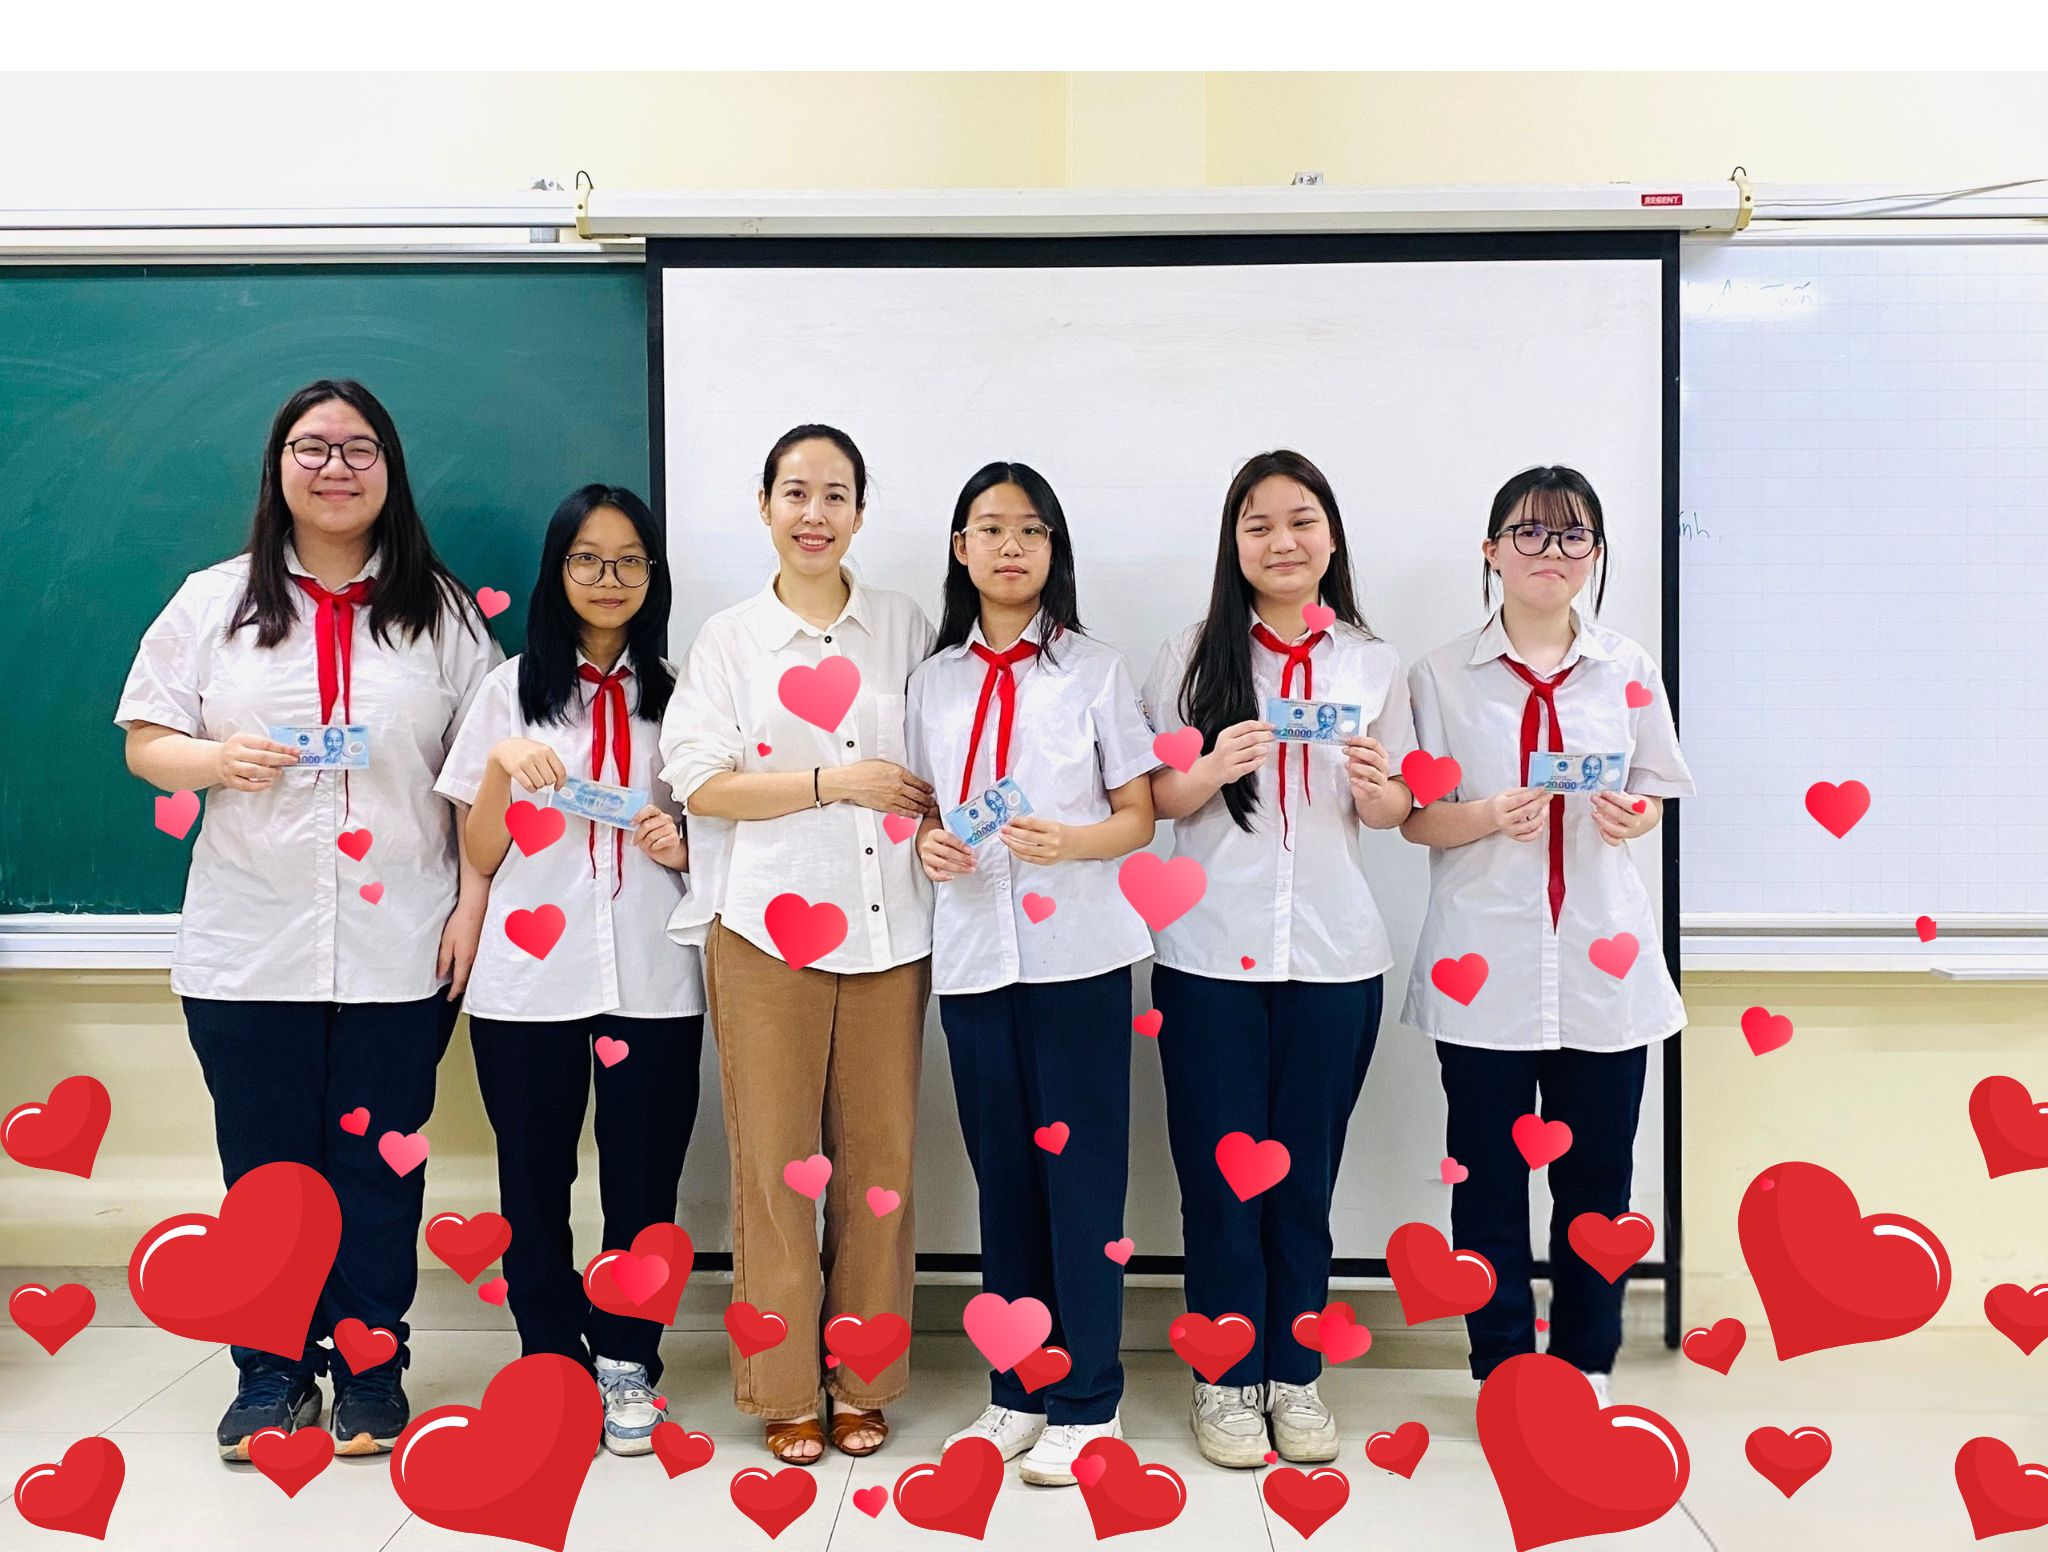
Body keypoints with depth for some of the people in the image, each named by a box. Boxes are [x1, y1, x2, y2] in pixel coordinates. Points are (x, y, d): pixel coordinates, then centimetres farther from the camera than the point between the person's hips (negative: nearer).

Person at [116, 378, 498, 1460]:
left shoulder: (442, 610, 6)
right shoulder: (215, 602, 7)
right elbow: (144, 742, 7)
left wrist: (473, 902, -3)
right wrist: (215, 760, -15)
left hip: (400, 948, -1)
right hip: (248, 946, 1)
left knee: (379, 1167, 7)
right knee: (263, 1166, 8)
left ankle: (371, 1369, 22)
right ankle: (271, 1374, 23)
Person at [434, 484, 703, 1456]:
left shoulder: (676, 695, 7)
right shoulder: (510, 691, 5)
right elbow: (479, 857, 5)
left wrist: (677, 846, -9)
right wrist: (502, 767, -13)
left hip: (652, 980, 0)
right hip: (529, 980, 0)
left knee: (643, 1181, 4)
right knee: (535, 1183, 7)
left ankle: (627, 1360, 22)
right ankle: (553, 1359, 24)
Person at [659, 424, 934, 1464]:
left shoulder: (906, 628, 11)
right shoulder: (728, 638, 6)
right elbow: (700, 783, -2)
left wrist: (941, 820, -5)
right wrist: (834, 781, -10)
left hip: (887, 929, 2)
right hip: (767, 930, -1)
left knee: (879, 1156, 5)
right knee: (774, 1161, 2)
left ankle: (863, 1381, 19)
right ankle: (783, 1388, 16)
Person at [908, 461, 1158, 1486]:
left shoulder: (1095, 670, 2)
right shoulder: (934, 678, 11)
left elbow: (1138, 816, 0)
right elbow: (923, 807, 16)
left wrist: (1069, 841, -19)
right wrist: (928, 844, -7)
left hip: (1076, 952, -3)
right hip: (971, 952, 3)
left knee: (1080, 1177, 1)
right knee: (1002, 1176, 10)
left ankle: (1087, 1404, 12)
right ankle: (1017, 1391, 23)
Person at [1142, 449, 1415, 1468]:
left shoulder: (1372, 662, 8)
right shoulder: (1191, 656, 2)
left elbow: (1393, 811, 11)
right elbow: (1158, 800, 2)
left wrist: (1377, 786, -12)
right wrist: (1212, 770, -18)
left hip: (1334, 955, 2)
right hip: (1212, 952, -1)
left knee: (1306, 1170, 9)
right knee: (1221, 1170, 5)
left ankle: (1294, 1372, 23)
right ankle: (1226, 1379, 18)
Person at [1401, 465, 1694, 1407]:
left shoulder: (1628, 670, 7)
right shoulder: (1440, 675, 2)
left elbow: (1655, 792, 13)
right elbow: (1414, 818, 2)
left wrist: (1632, 817, -10)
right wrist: (1488, 817, -18)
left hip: (1602, 959, 2)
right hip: (1484, 964, -1)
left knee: (1596, 1175, 8)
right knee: (1489, 1177, 5)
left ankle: (1586, 1364, 25)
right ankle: (1502, 1369, 20)